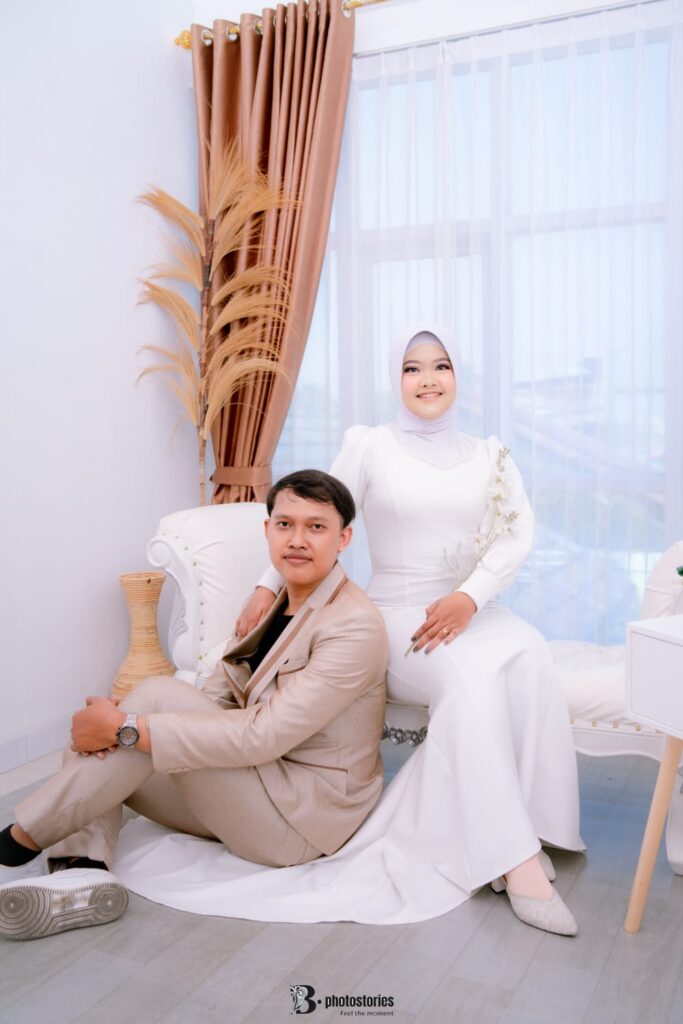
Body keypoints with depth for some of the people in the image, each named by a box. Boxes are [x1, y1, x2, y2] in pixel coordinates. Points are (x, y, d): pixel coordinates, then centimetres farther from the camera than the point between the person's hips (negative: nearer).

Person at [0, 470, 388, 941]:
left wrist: (127, 727, -27)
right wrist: (113, 727, -15)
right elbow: (220, 696, 3)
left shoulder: (355, 627, -19)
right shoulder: (275, 603, 9)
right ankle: (83, 867, -23)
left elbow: (264, 736, -27)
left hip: (303, 818, -8)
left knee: (159, 694, -23)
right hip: (250, 781, 9)